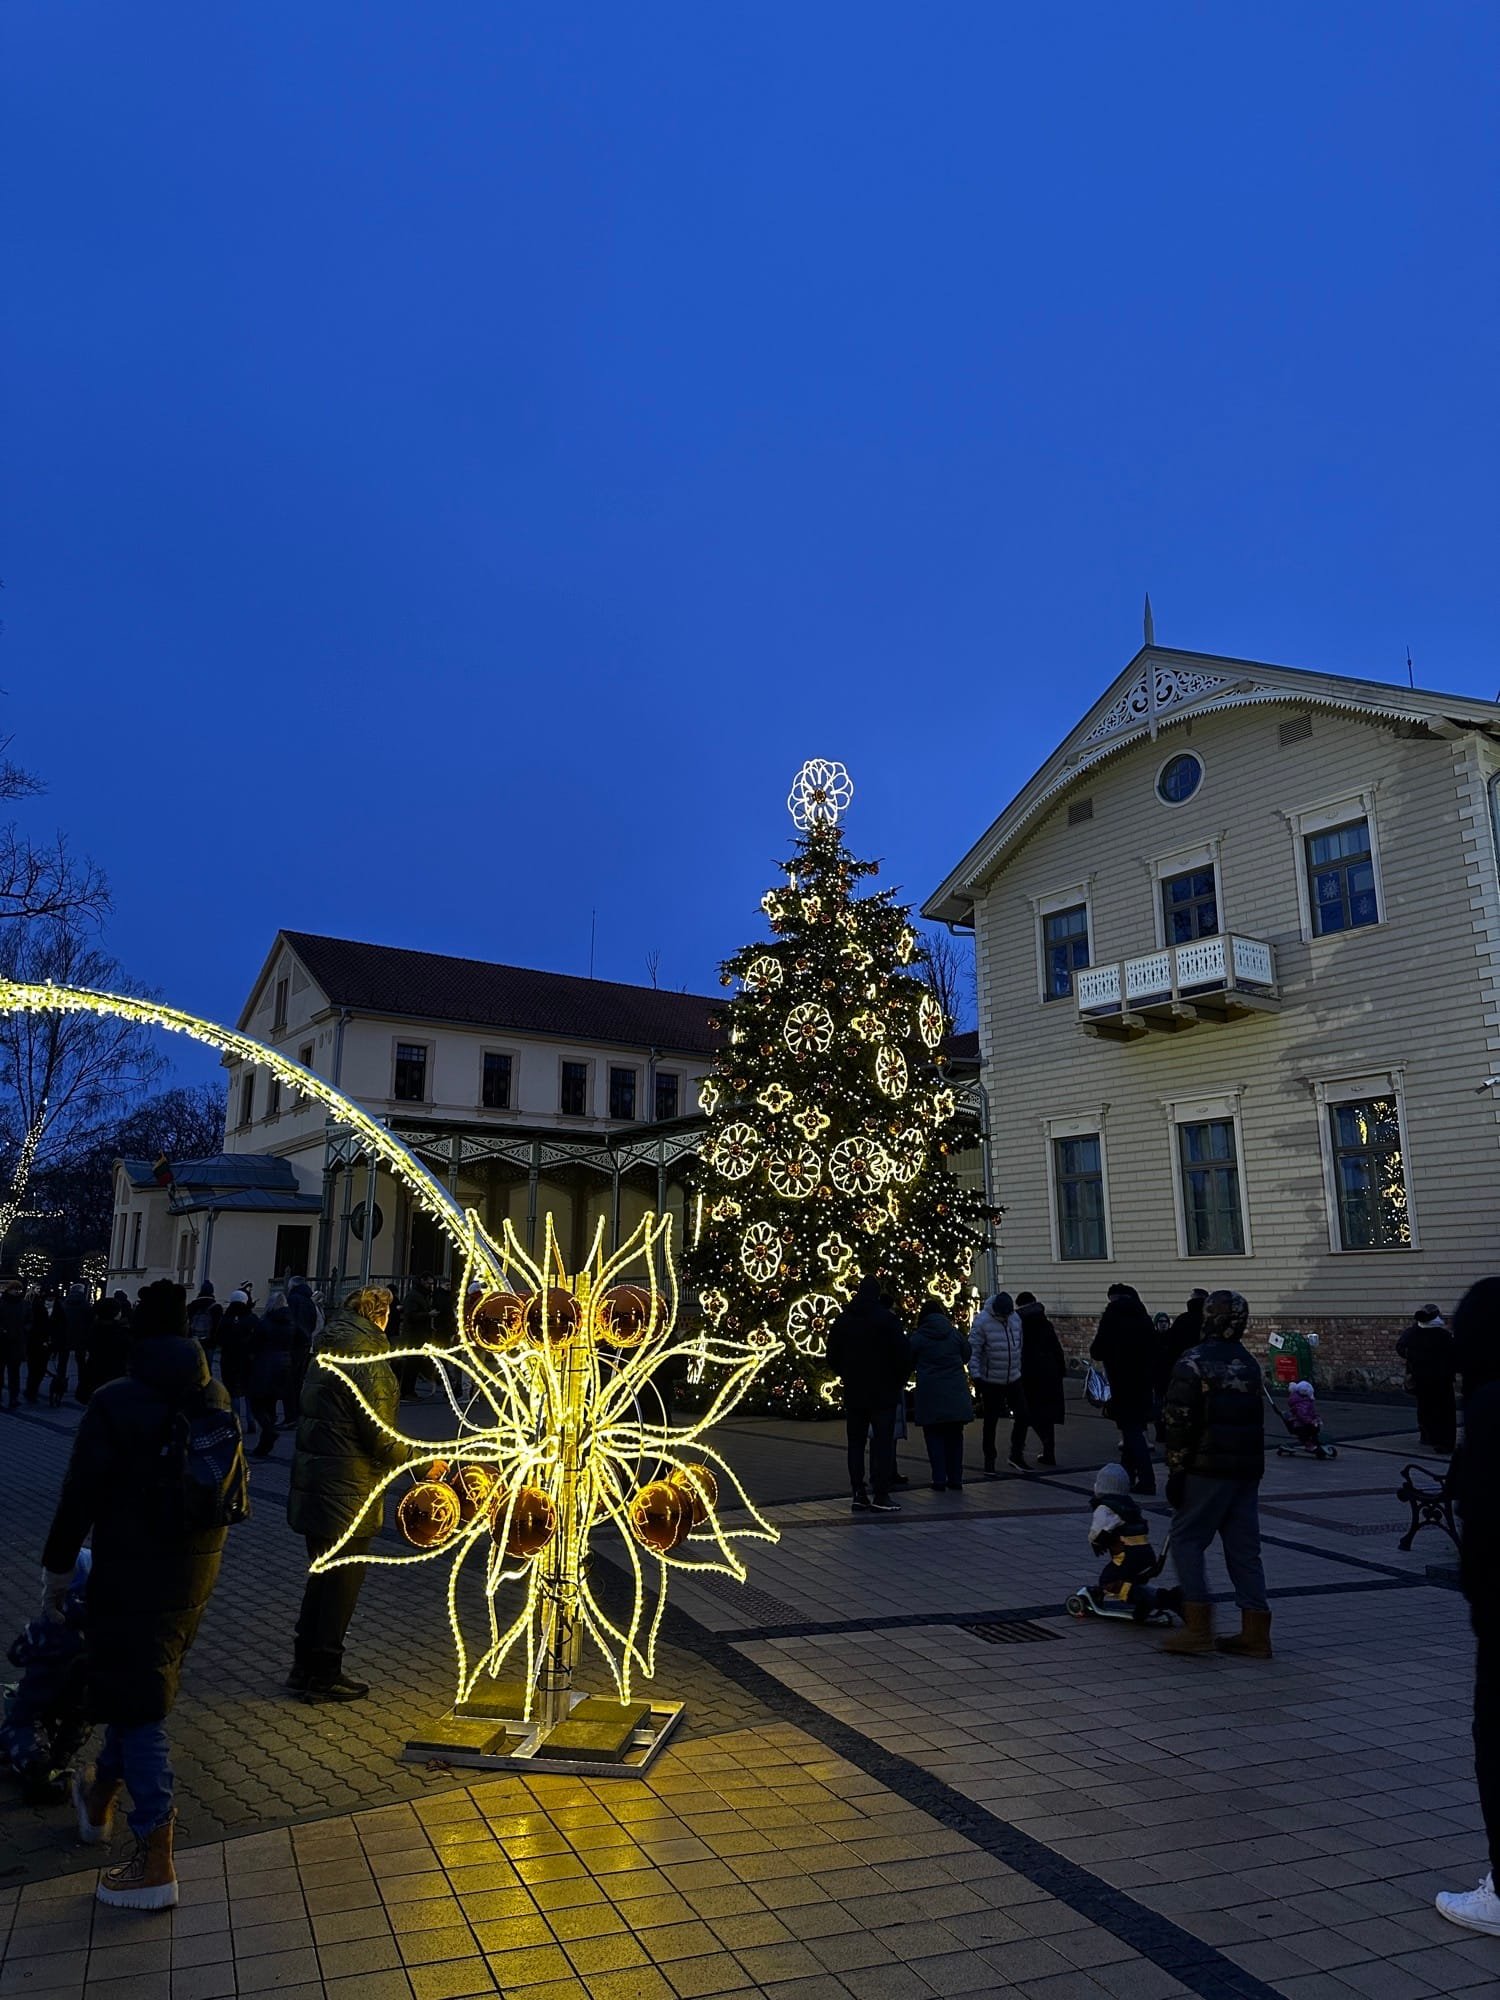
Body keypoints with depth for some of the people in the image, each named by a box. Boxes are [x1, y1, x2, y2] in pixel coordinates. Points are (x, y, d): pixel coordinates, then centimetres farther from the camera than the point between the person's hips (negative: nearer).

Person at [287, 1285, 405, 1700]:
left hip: (314, 1486, 9)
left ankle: (305, 1666, 30)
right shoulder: (368, 1359, -19)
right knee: (342, 1583, 5)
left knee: (322, 1577, 21)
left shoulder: (325, 1352, 9)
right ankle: (323, 1676, 15)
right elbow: (381, 1438, -21)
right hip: (348, 1492, -9)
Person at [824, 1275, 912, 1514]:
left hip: (853, 1394, 4)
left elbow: (832, 1355, 9)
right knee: (883, 1443, -1)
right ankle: (880, 1496, -5)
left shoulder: (842, 1320, 5)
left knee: (856, 1443, 10)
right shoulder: (887, 1319, -9)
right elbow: (904, 1353, -11)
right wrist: (899, 1380, 3)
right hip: (883, 1393, -4)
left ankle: (858, 1495, 9)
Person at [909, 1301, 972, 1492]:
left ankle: (939, 1480, 1)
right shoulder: (955, 1334, 4)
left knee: (934, 1436, 5)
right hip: (956, 1394, 3)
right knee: (954, 1436, 12)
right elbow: (966, 1356, 14)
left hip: (930, 1394, -3)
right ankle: (956, 1479, 13)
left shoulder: (917, 1337, -5)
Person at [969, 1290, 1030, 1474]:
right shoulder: (982, 1322, -16)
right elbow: (973, 1350, -14)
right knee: (990, 1422, 4)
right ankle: (989, 1461, 16)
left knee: (1022, 1415, 3)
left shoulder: (1016, 1318, 3)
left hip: (1013, 1379, 5)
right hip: (991, 1381, -5)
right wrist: (976, 1376, -17)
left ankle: (1017, 1454, 22)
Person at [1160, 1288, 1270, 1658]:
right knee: (1244, 1547, 11)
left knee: (1186, 1540, 3)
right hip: (1248, 1469, 7)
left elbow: (1179, 1423, -14)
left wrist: (1176, 1472, -10)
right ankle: (1255, 1633, 12)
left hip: (1207, 1468, -7)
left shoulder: (1194, 1363, -11)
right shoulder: (1250, 1364, 12)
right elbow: (1255, 1418, 18)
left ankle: (1198, 1627, 0)